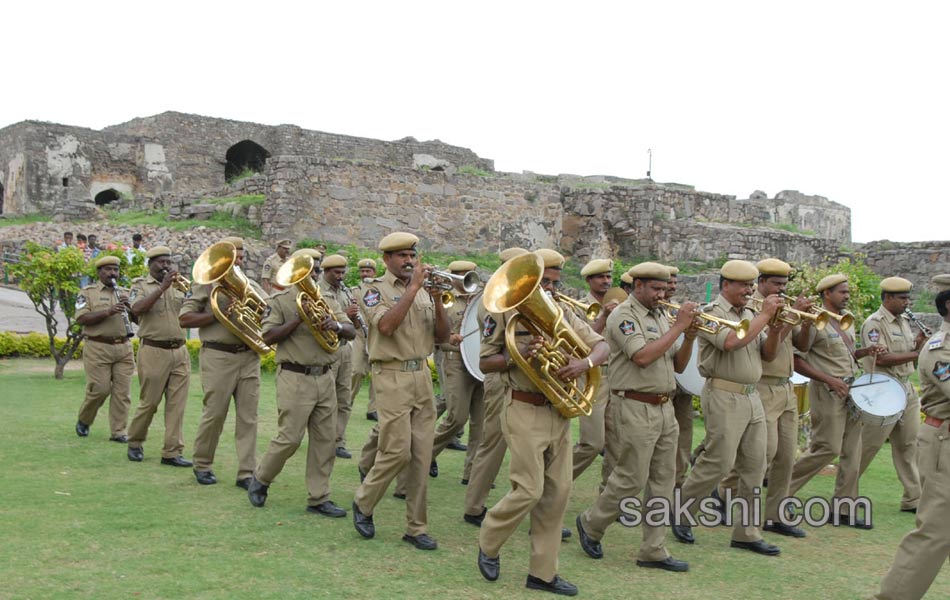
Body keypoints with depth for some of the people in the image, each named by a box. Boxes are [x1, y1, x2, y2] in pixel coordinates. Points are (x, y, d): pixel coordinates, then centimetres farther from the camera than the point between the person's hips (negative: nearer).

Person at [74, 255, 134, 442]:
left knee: (122, 391, 0)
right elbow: (81, 319, -9)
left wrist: (129, 306, -7)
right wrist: (108, 312, -20)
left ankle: (118, 431, 6)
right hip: (98, 349, -4)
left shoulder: (124, 294, 17)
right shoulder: (87, 292, 4)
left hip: (124, 348, 4)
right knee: (100, 389, -5)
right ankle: (84, 421, 21)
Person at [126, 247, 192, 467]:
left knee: (177, 405, 1)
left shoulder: (178, 286, 15)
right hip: (153, 351, -4)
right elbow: (137, 309, -17)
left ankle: (172, 452, 5)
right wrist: (162, 287, -19)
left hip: (179, 351, 4)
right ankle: (135, 443, 25)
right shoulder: (141, 285, 3)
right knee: (149, 402, 4)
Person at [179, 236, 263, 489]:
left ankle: (246, 473, 6)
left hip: (249, 356, 4)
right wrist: (218, 314, -13)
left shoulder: (251, 286, 15)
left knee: (248, 416, 2)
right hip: (218, 357, -4)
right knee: (214, 414, 2)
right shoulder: (206, 283, 2)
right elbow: (184, 318, -4)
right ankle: (202, 465, 22)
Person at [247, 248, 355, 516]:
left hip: (325, 378, 5)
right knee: (289, 438, -4)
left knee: (325, 439, 5)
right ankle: (260, 480, 21)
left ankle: (319, 498, 13)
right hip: (295, 379, -5)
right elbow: (268, 337, -10)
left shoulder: (327, 301, 14)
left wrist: (336, 325, -14)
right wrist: (299, 319, -17)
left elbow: (351, 332, 8)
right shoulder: (280, 301, 0)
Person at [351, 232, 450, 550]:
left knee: (421, 456, 4)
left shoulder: (423, 291, 14)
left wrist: (437, 300, -5)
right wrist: (413, 287, -17)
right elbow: (386, 325, -21)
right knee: (397, 451, -9)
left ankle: (416, 527, 12)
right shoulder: (376, 289, -1)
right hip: (393, 377, -5)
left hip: (422, 377, 5)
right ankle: (363, 503, 16)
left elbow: (442, 336, 10)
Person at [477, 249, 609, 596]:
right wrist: (517, 356, -21)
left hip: (560, 413, 6)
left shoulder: (563, 314, 9)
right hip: (525, 411, -6)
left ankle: (543, 572, 17)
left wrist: (585, 362, -18)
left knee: (557, 493, 7)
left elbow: (602, 346, 4)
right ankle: (488, 544, 17)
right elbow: (485, 363, -3)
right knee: (529, 490, -9)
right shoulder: (506, 312, -4)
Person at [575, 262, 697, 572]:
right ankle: (591, 524, 21)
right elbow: (642, 356, -24)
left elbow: (678, 365, 15)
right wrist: (679, 327, -18)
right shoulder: (623, 316, -10)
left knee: (663, 482, 8)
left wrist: (689, 338, -4)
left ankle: (653, 551, 15)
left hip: (664, 408, 8)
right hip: (637, 409, -8)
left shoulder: (661, 316, 14)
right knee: (631, 479, -2)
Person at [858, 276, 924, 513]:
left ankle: (913, 498, 12)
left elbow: (910, 353, 17)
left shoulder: (904, 322, 14)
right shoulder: (874, 323, -12)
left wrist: (920, 342, -2)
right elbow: (881, 359, -21)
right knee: (869, 445, -1)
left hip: (906, 389, 8)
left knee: (909, 445, 7)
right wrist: (915, 354, -19)